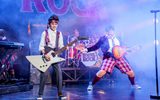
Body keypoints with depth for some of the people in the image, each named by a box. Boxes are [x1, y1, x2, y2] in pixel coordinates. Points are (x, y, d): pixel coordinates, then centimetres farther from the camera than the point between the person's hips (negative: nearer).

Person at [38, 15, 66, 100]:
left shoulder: (59, 33, 7)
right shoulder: (45, 33, -2)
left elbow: (60, 45, 6)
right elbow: (41, 46, -5)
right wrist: (45, 54, -19)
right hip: (46, 55, -3)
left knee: (59, 72, -8)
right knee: (44, 74, -10)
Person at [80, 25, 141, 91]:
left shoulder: (117, 38, 10)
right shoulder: (103, 39, -2)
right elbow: (96, 46, -4)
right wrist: (86, 49, -15)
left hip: (119, 57, 4)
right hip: (109, 58, -4)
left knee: (130, 72, 3)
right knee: (102, 72, -27)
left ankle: (133, 84, 36)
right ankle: (91, 85, -5)